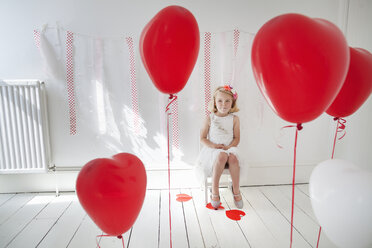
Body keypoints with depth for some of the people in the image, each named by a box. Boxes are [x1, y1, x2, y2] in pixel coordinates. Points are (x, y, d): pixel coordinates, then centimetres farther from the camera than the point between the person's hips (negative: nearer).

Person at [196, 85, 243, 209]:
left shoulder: (234, 119, 5)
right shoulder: (210, 118, 1)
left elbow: (237, 138, 6)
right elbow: (202, 138, 2)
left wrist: (229, 146, -13)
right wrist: (213, 145, -15)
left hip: (229, 149, 2)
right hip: (213, 150, -1)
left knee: (233, 157, -34)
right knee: (221, 156, -36)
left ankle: (236, 189, -13)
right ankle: (214, 190, -21)